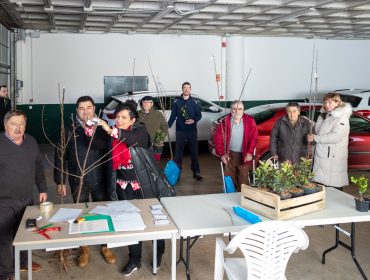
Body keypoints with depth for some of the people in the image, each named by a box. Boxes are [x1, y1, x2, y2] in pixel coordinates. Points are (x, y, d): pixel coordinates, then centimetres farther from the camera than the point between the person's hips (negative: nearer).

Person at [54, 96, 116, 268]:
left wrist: (91, 132, -37)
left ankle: (105, 246, 30)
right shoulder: (69, 130, -3)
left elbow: (104, 145, -22)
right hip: (78, 181, 0)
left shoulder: (101, 127, -3)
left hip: (100, 180, 0)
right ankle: (84, 248, 29)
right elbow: (60, 157, -1)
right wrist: (60, 181, -3)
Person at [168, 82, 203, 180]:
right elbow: (173, 116, 2)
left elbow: (199, 115, 4)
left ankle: (196, 172, 13)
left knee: (194, 152, 5)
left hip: (192, 131, 0)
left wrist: (194, 120, -16)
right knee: (178, 152, 3)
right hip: (180, 131, 0)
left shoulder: (194, 102, 4)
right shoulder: (177, 102, 3)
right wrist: (167, 126, -7)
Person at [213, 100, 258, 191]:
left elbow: (254, 137, -3)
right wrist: (222, 154, -9)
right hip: (229, 154, 0)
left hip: (244, 155, 0)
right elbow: (218, 138, -3)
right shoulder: (225, 121, -6)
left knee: (243, 179, 3)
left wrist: (250, 152, -11)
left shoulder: (249, 121, -4)